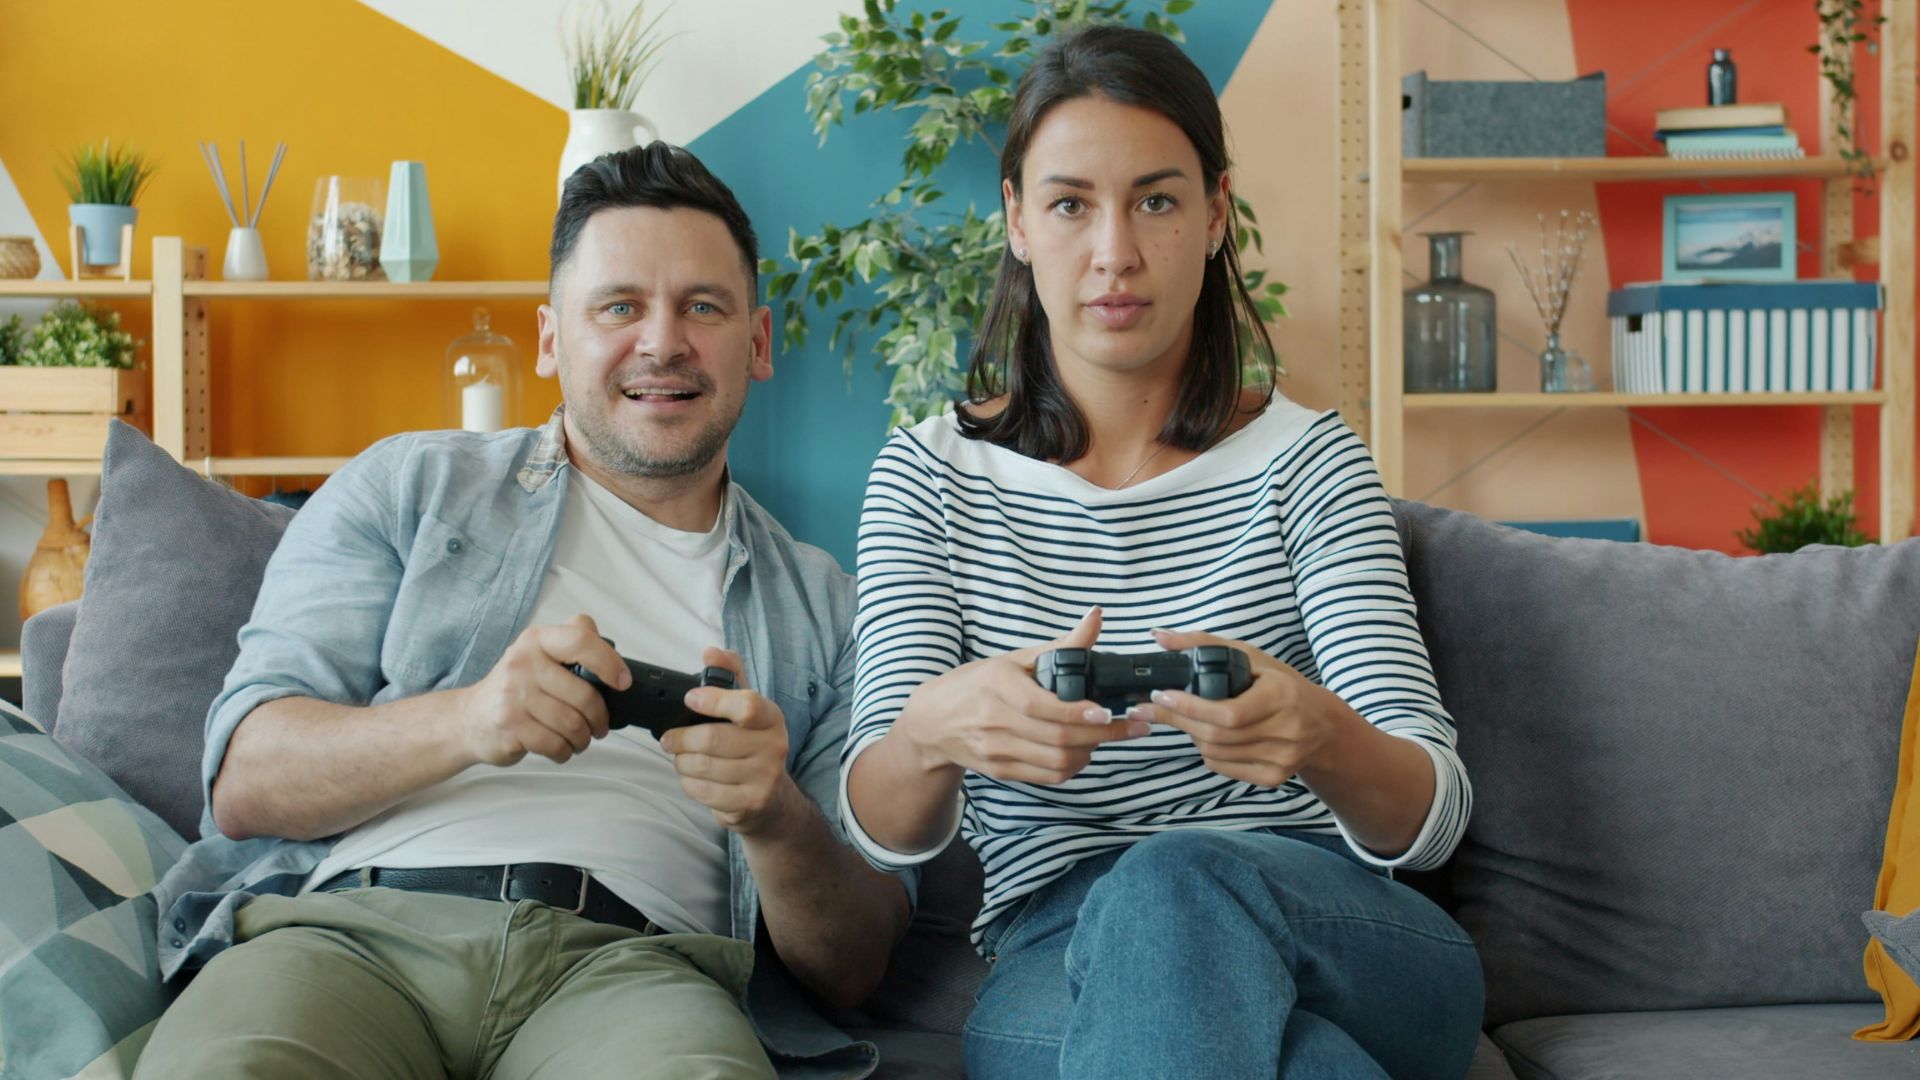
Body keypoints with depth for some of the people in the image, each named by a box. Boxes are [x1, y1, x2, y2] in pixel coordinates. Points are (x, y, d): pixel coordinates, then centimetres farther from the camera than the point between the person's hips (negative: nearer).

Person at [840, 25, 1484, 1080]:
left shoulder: (1306, 462, 5)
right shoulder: (929, 478, 7)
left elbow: (1430, 815, -6)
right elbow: (881, 826, -5)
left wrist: (1323, 740, -32)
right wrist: (935, 731, -31)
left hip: (1334, 935, 1)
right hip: (1054, 958, -1)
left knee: (1177, 884, -35)